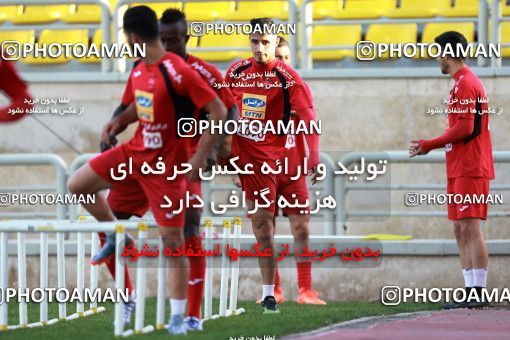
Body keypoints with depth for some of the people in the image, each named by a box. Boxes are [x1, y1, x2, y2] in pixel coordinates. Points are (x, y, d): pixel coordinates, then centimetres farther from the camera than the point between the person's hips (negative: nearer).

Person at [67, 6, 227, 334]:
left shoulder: (178, 72, -24)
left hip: (167, 164, -8)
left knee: (174, 240, -4)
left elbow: (219, 111, -22)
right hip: (136, 150, 8)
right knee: (78, 185, 7)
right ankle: (117, 235, 28)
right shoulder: (139, 70, 2)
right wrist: (120, 121, 3)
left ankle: (178, 317, 2)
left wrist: (201, 156, -24)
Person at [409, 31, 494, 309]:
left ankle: (478, 293, -13)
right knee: (460, 230, 8)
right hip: (459, 169, 10)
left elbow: (465, 128, -18)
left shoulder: (465, 84, -11)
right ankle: (470, 293, 7)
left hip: (470, 169, -10)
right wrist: (429, 145, 16)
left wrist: (430, 145, -11)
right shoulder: (463, 83, 20)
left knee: (470, 228, -11)